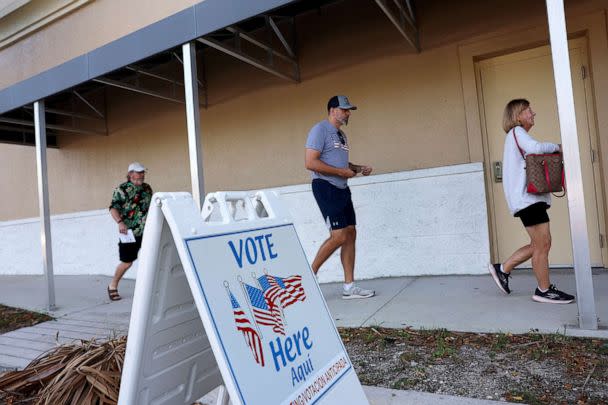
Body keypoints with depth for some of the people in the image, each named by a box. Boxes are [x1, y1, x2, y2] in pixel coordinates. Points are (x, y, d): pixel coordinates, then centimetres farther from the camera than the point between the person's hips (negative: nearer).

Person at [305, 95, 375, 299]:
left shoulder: (341, 135, 20)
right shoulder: (320, 130, -8)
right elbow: (310, 162, -18)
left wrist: (359, 168, 11)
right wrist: (342, 172, -16)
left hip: (342, 188, 9)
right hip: (325, 187, -9)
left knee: (351, 234, 4)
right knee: (339, 236, -14)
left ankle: (349, 286, 10)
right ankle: (311, 274, 4)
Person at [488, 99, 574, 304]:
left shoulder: (517, 136, 25)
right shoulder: (516, 132, -5)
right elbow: (535, 148, -25)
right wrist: (556, 146, -7)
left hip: (530, 197, 10)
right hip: (527, 197, -10)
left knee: (539, 245, 12)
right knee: (542, 245, -3)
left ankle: (502, 269, 18)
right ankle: (544, 290, 9)